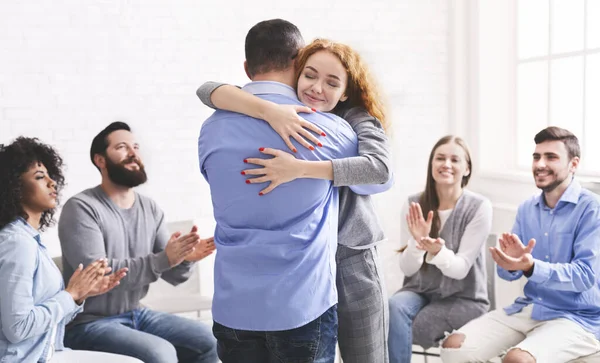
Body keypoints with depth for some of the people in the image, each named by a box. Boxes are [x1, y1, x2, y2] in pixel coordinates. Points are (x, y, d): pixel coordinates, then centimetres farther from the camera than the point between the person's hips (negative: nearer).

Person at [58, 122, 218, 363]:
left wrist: (185, 259, -22)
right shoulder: (81, 208, -14)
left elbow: (173, 275, 2)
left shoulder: (151, 209, 6)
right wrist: (163, 259, -32)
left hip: (136, 314, 7)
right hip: (90, 323, -7)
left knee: (208, 340, -3)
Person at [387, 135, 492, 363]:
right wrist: (416, 242, -28)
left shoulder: (479, 207, -13)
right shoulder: (414, 204, -4)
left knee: (397, 331, -25)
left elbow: (460, 269, -16)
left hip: (464, 298, -3)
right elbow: (407, 268, -7)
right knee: (394, 307, -30)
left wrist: (438, 252, -37)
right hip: (420, 292, 3)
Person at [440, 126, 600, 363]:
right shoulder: (526, 209, 8)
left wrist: (531, 267, -33)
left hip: (578, 317, -5)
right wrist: (510, 262, -17)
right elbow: (509, 273, 8)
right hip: (528, 309, 6)